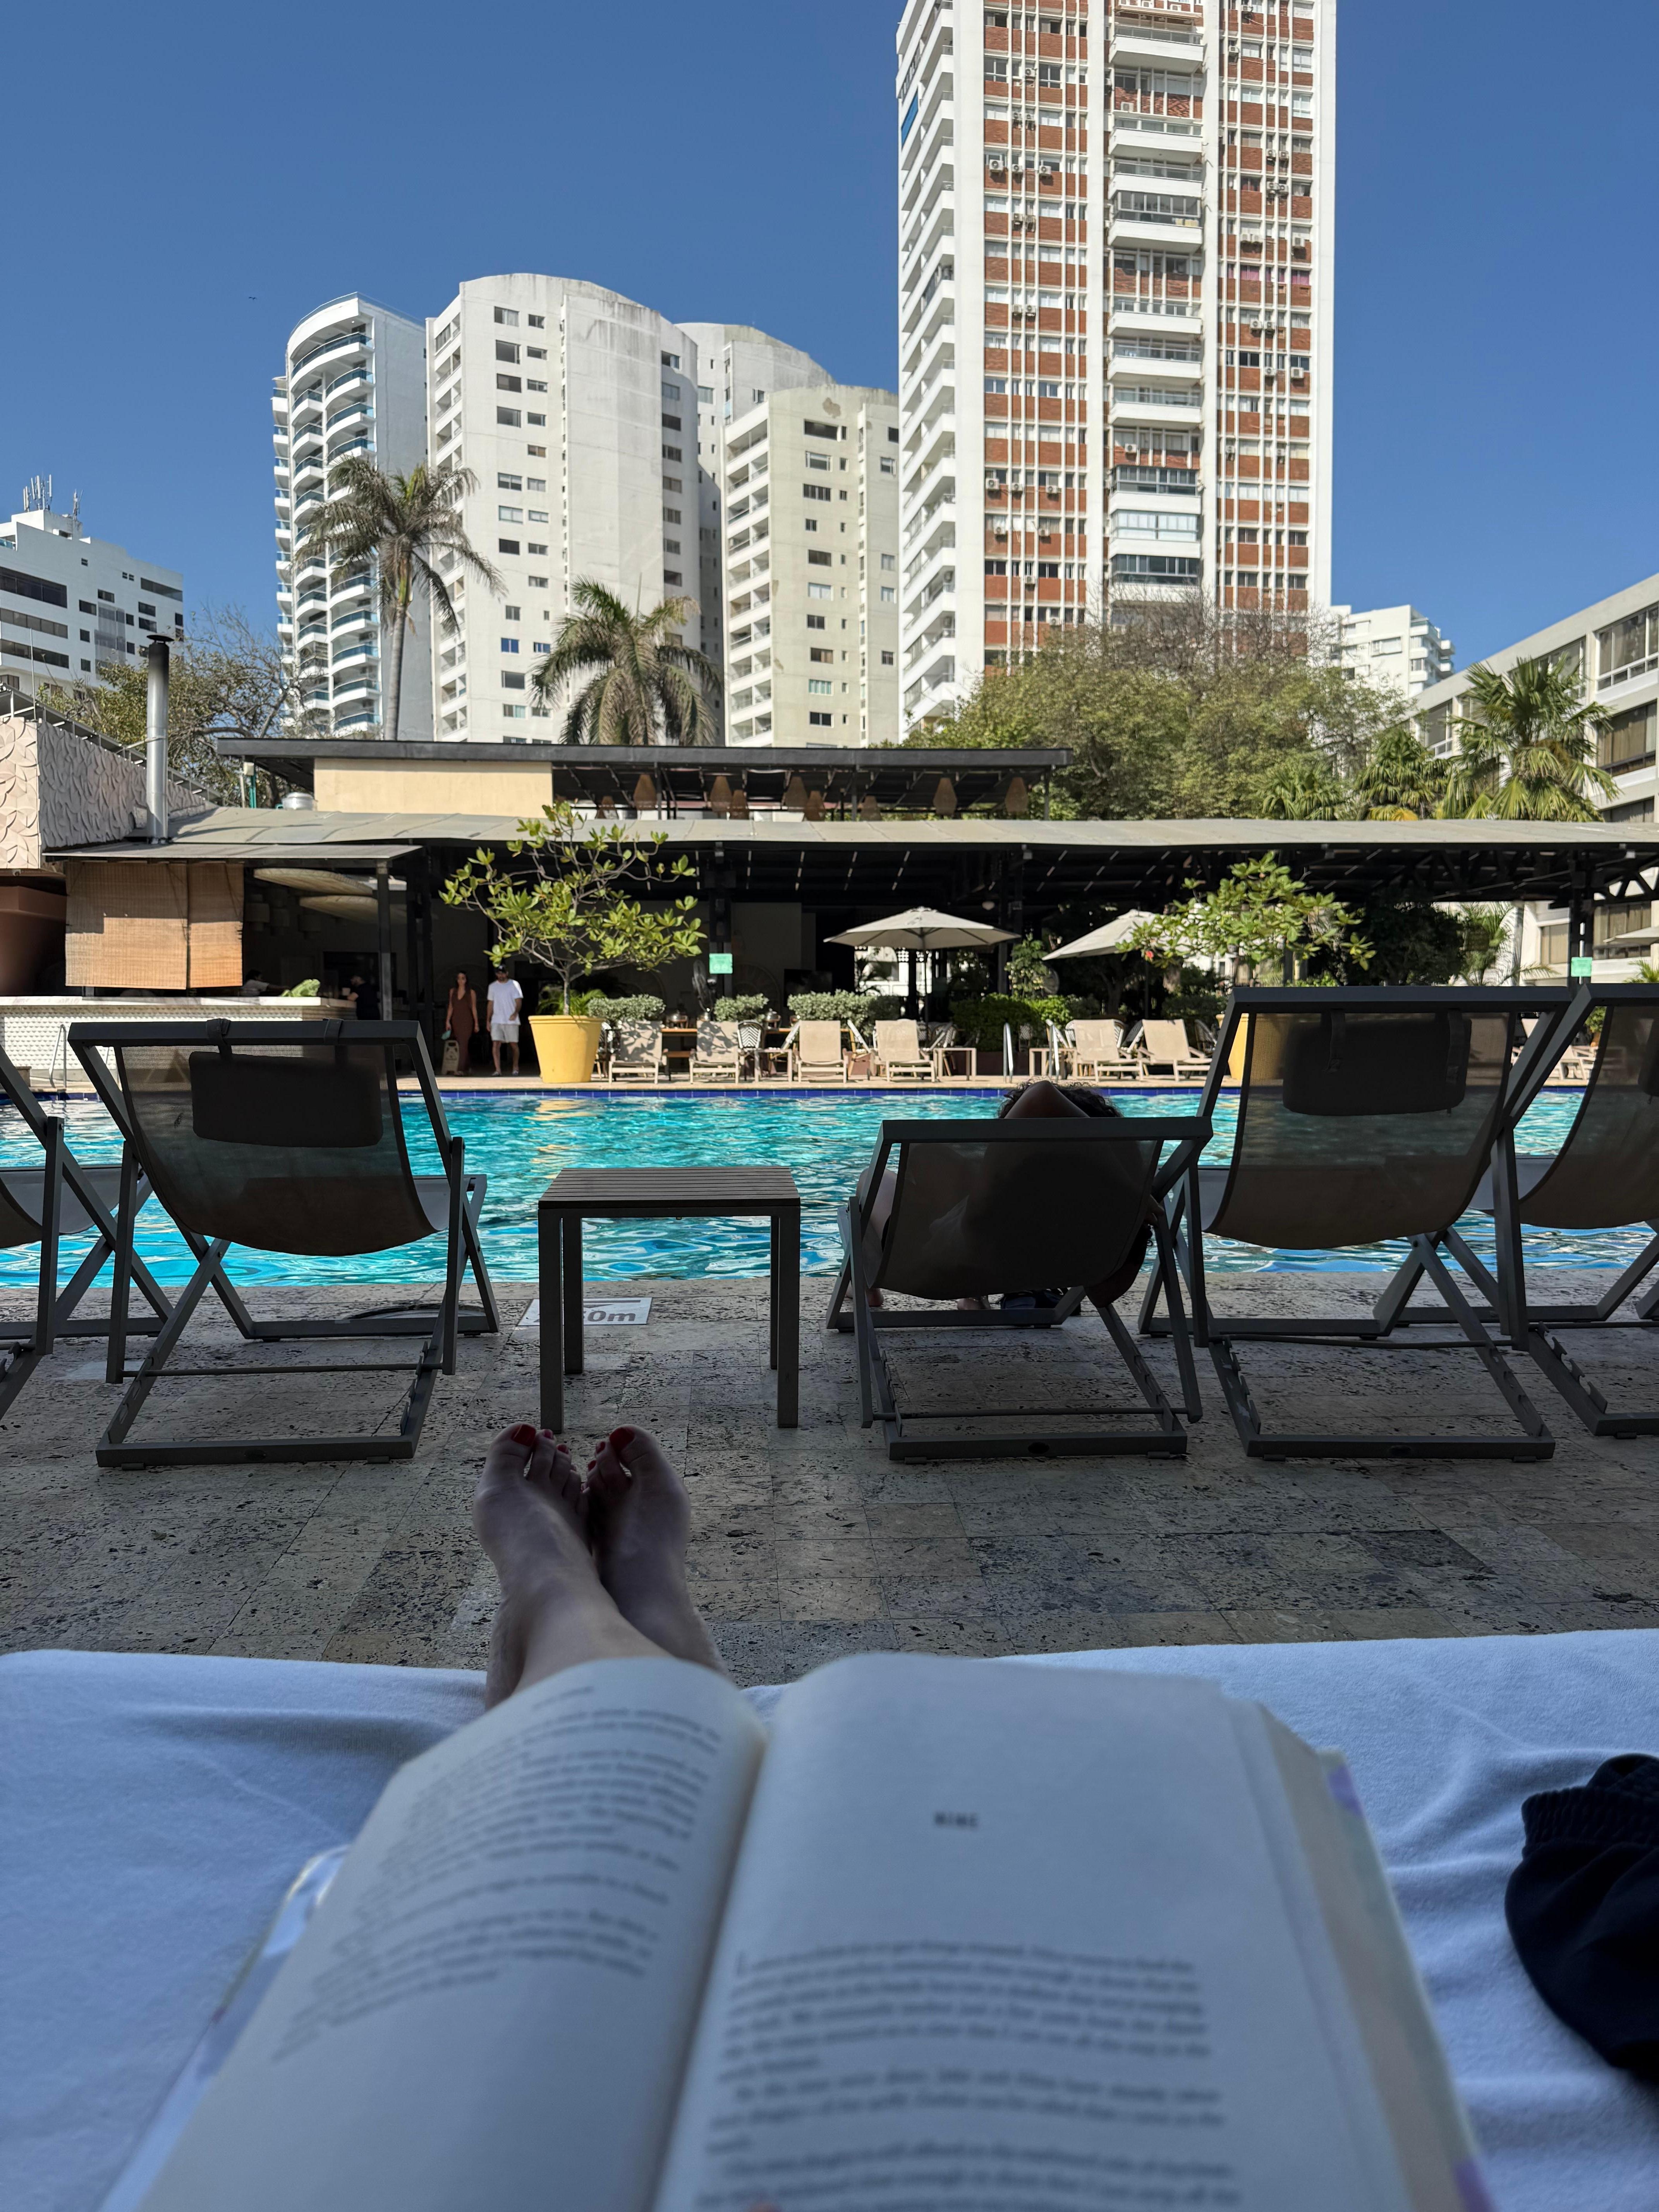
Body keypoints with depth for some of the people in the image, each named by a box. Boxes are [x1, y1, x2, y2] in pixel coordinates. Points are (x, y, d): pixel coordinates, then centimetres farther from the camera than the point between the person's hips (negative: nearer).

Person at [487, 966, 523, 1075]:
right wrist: (489, 1020, 10)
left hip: (511, 1021, -2)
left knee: (514, 1045, 4)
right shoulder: (493, 986, 12)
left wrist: (515, 1013, -22)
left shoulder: (514, 985, 2)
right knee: (495, 1045, -10)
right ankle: (498, 1070, -12)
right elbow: (491, 1004, 15)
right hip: (497, 1020, 2)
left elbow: (519, 1001, -4)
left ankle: (515, 1068, 20)